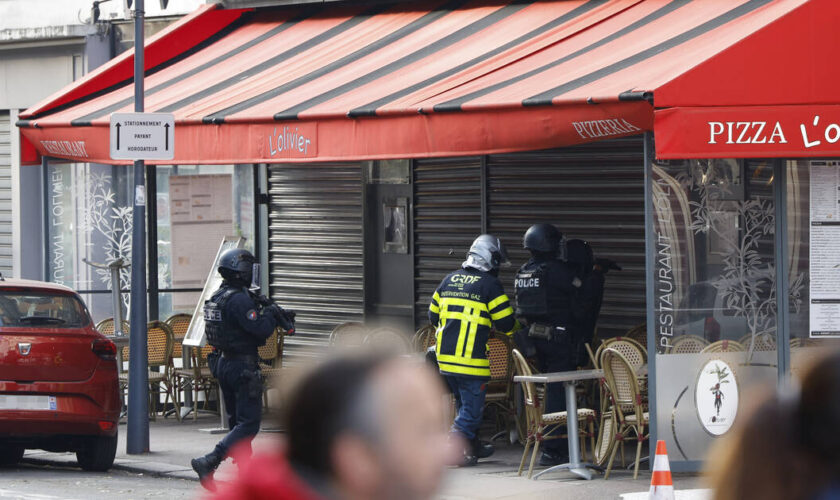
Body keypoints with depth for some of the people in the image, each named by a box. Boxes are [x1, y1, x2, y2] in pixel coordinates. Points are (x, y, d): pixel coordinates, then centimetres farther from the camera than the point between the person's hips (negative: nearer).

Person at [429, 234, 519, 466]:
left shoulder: (449, 280, 12)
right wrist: (516, 328, 17)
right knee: (472, 407, -1)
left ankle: (472, 447, 34)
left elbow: (433, 315, 18)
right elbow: (506, 323, -6)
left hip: (445, 356, 7)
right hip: (471, 359, -7)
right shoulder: (490, 284, -8)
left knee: (464, 403, 22)